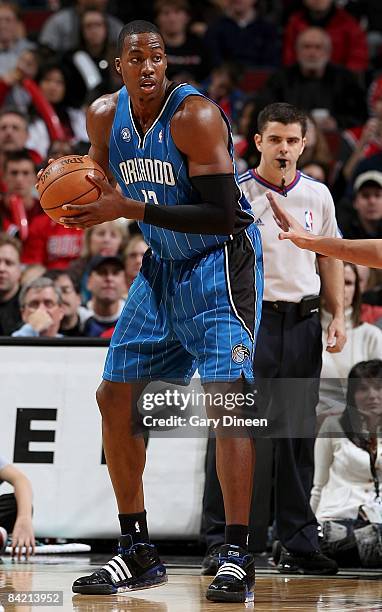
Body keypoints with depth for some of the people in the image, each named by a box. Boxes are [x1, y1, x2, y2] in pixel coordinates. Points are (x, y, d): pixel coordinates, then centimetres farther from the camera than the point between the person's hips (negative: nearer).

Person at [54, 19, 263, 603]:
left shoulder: (195, 115, -22)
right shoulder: (106, 116, -1)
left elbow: (223, 215, -27)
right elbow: (102, 180, 19)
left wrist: (130, 209, -29)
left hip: (221, 264, -8)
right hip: (162, 267, 8)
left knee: (224, 396, -20)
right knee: (116, 396, 6)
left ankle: (237, 556, -18)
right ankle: (138, 553, 15)